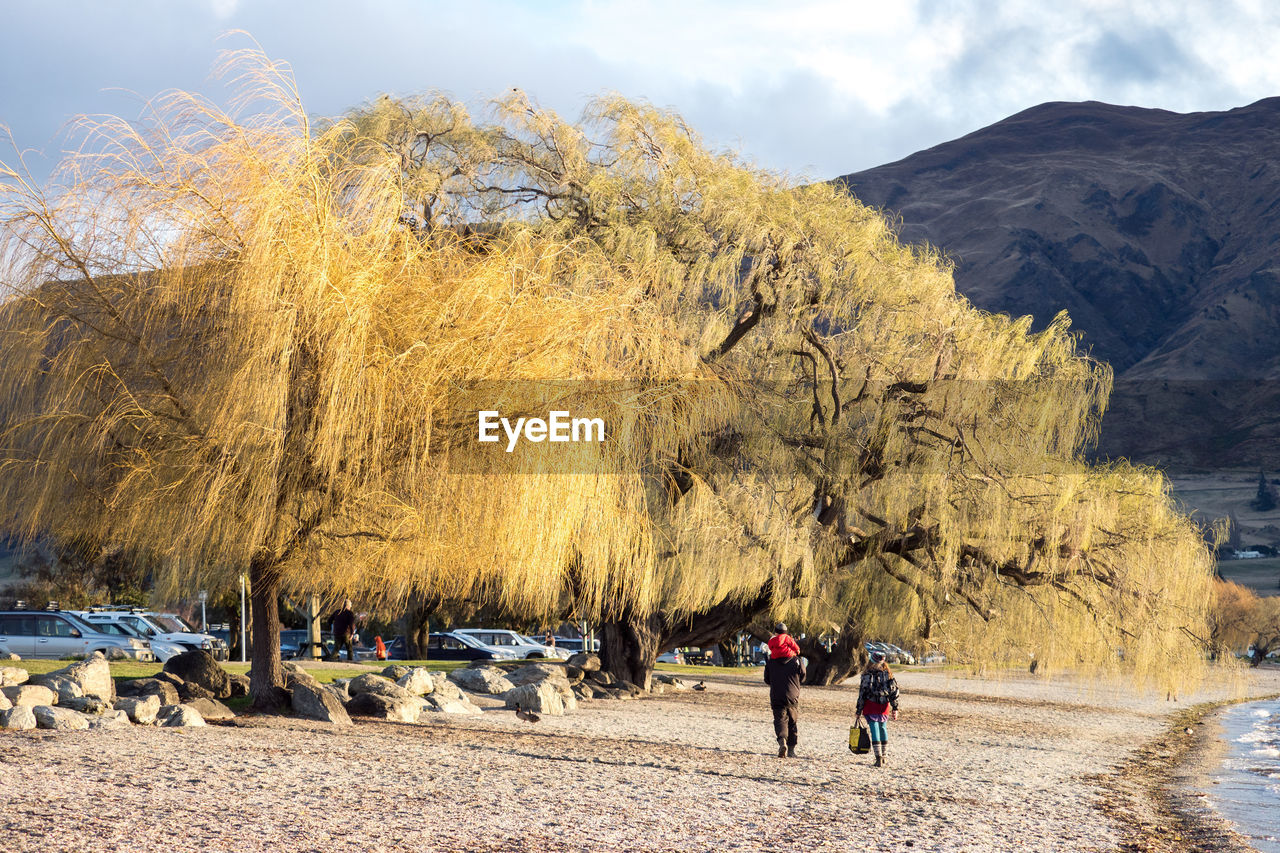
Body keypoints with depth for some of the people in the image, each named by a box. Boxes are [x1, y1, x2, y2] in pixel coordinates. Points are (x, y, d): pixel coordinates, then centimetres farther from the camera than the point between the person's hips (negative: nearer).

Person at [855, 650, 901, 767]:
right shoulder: (888, 674, 1)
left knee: (874, 730, -2)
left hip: (871, 706, -3)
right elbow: (894, 691, 0)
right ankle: (885, 756, 25)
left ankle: (879, 758, -11)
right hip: (884, 708, 3)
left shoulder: (867, 675, -8)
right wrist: (895, 709, 4)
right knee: (882, 728, 20)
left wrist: (859, 712, 0)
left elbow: (862, 694, -6)